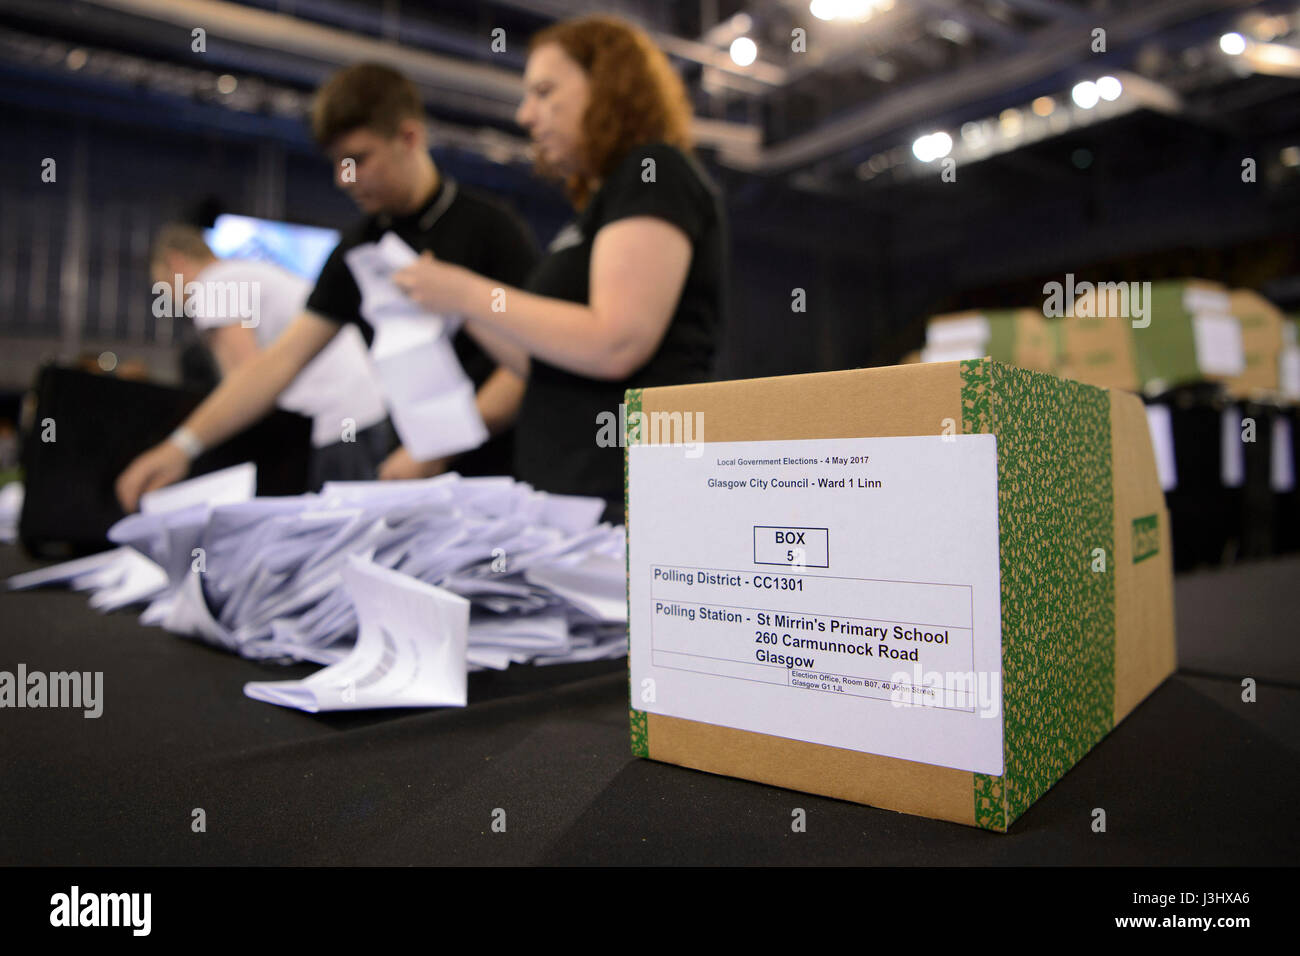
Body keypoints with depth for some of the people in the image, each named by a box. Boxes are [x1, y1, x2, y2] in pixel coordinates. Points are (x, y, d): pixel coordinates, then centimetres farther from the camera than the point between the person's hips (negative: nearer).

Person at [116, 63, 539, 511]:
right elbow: (282, 358, 8)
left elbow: (535, 359, -13)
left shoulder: (489, 227, -6)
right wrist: (184, 444, -1)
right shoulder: (357, 251, 11)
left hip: (489, 477, -4)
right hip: (405, 483, 5)